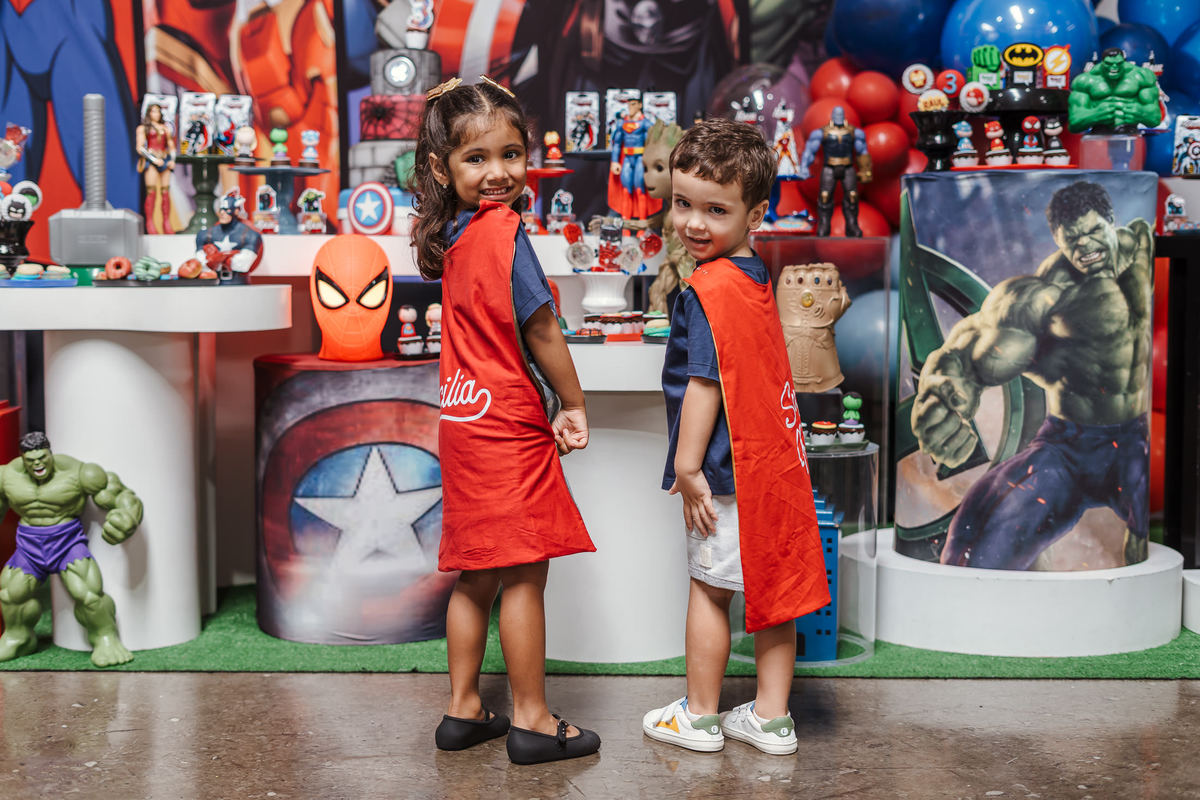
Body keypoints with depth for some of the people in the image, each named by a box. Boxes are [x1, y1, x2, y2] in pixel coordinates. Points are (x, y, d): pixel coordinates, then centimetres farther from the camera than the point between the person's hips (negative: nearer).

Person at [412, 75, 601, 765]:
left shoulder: (453, 237, 9)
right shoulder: (505, 230, -14)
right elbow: (541, 330, -13)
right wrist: (574, 406, -1)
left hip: (465, 419, 8)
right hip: (511, 427, -8)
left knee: (476, 575, 16)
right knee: (525, 576, 1)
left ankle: (463, 709, 24)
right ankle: (532, 720, 10)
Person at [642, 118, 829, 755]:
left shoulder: (708, 290, -17)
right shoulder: (755, 279, 11)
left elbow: (705, 384, -20)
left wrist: (688, 466, -15)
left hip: (730, 469, -9)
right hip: (774, 460, 9)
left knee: (709, 588, 6)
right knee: (772, 587, 13)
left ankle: (700, 716, 19)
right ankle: (771, 717, 22)